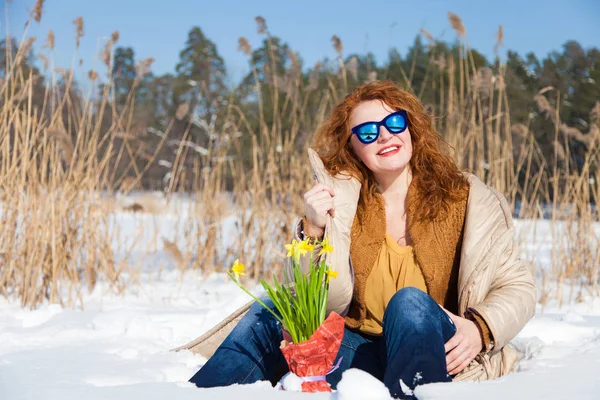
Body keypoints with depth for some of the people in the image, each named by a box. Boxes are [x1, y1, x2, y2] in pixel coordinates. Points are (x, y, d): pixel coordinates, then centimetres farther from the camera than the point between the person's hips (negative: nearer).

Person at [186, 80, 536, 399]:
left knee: (409, 302, -32)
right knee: (267, 316, -19)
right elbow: (331, 302, -4)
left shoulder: (466, 199, -1)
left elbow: (518, 287, 1)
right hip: (361, 352, 2)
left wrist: (480, 329, -19)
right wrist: (315, 231, -19)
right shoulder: (342, 200, 2)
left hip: (432, 360, -2)